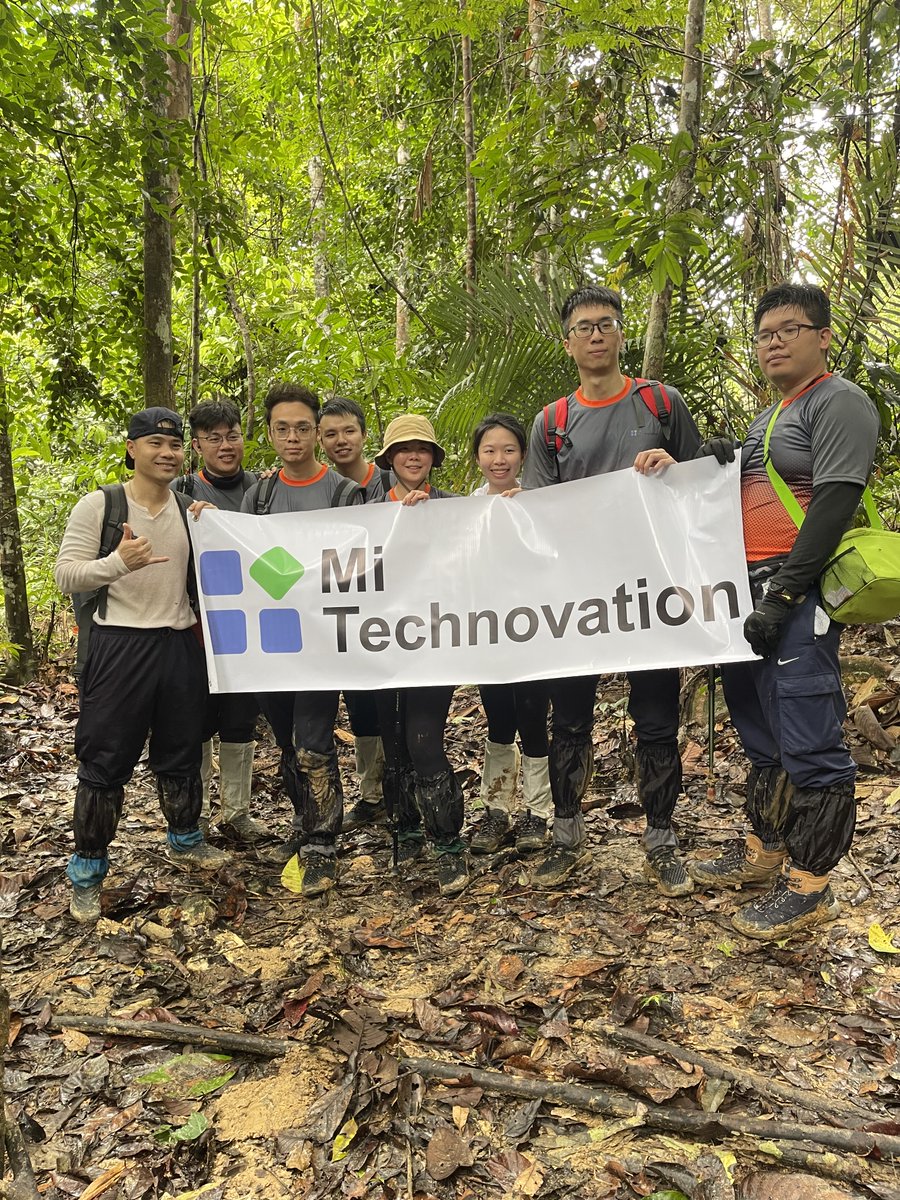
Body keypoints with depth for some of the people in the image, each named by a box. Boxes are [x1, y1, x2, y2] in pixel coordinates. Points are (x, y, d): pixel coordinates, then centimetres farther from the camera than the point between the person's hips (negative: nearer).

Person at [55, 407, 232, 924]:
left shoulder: (191, 507, 7)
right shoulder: (97, 505, -5)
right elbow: (66, 576, -10)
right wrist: (118, 563, -28)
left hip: (181, 644, 4)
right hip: (120, 645, -4)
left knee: (182, 752, 16)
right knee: (106, 762, 3)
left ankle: (185, 840, 37)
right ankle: (88, 870, 19)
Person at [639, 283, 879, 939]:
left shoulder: (838, 401, -5)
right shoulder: (767, 419, 24)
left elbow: (833, 504, -16)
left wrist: (782, 594, -21)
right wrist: (720, 462, 6)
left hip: (799, 596, -9)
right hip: (753, 592, 9)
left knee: (808, 743, -6)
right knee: (761, 732, 16)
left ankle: (810, 886, 6)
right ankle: (763, 852, 30)